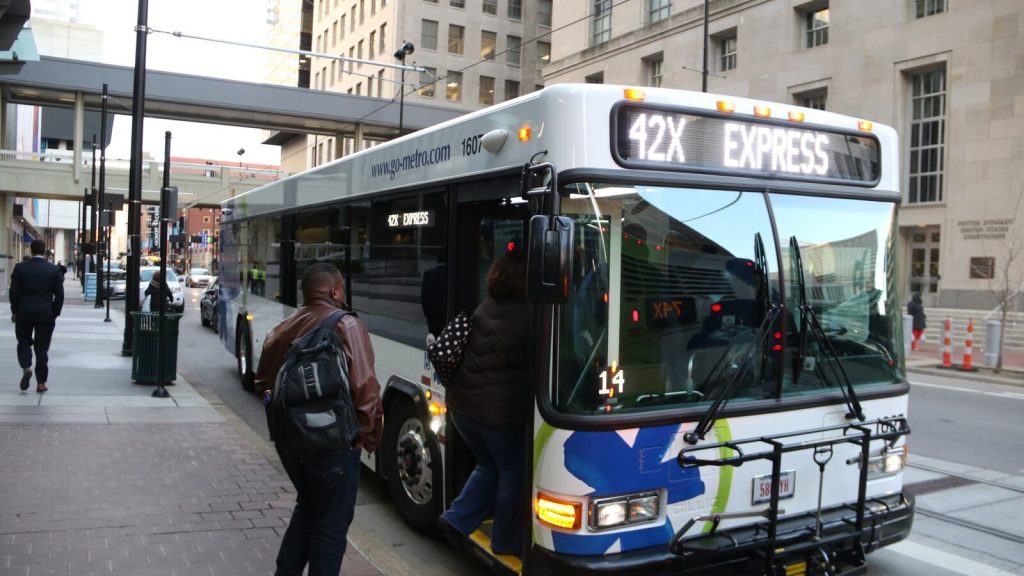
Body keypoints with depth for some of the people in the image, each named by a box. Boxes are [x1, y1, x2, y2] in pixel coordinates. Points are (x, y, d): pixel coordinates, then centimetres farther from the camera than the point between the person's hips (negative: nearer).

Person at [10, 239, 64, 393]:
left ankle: (26, 368, -8)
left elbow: (14, 292, -3)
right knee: (42, 347, 6)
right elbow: (59, 295, -3)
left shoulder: (20, 268, -4)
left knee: (24, 342, 17)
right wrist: (55, 313, 8)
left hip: (24, 312, 0)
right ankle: (41, 383, 7)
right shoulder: (54, 270, -3)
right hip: (46, 314, 0)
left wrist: (15, 311, 8)